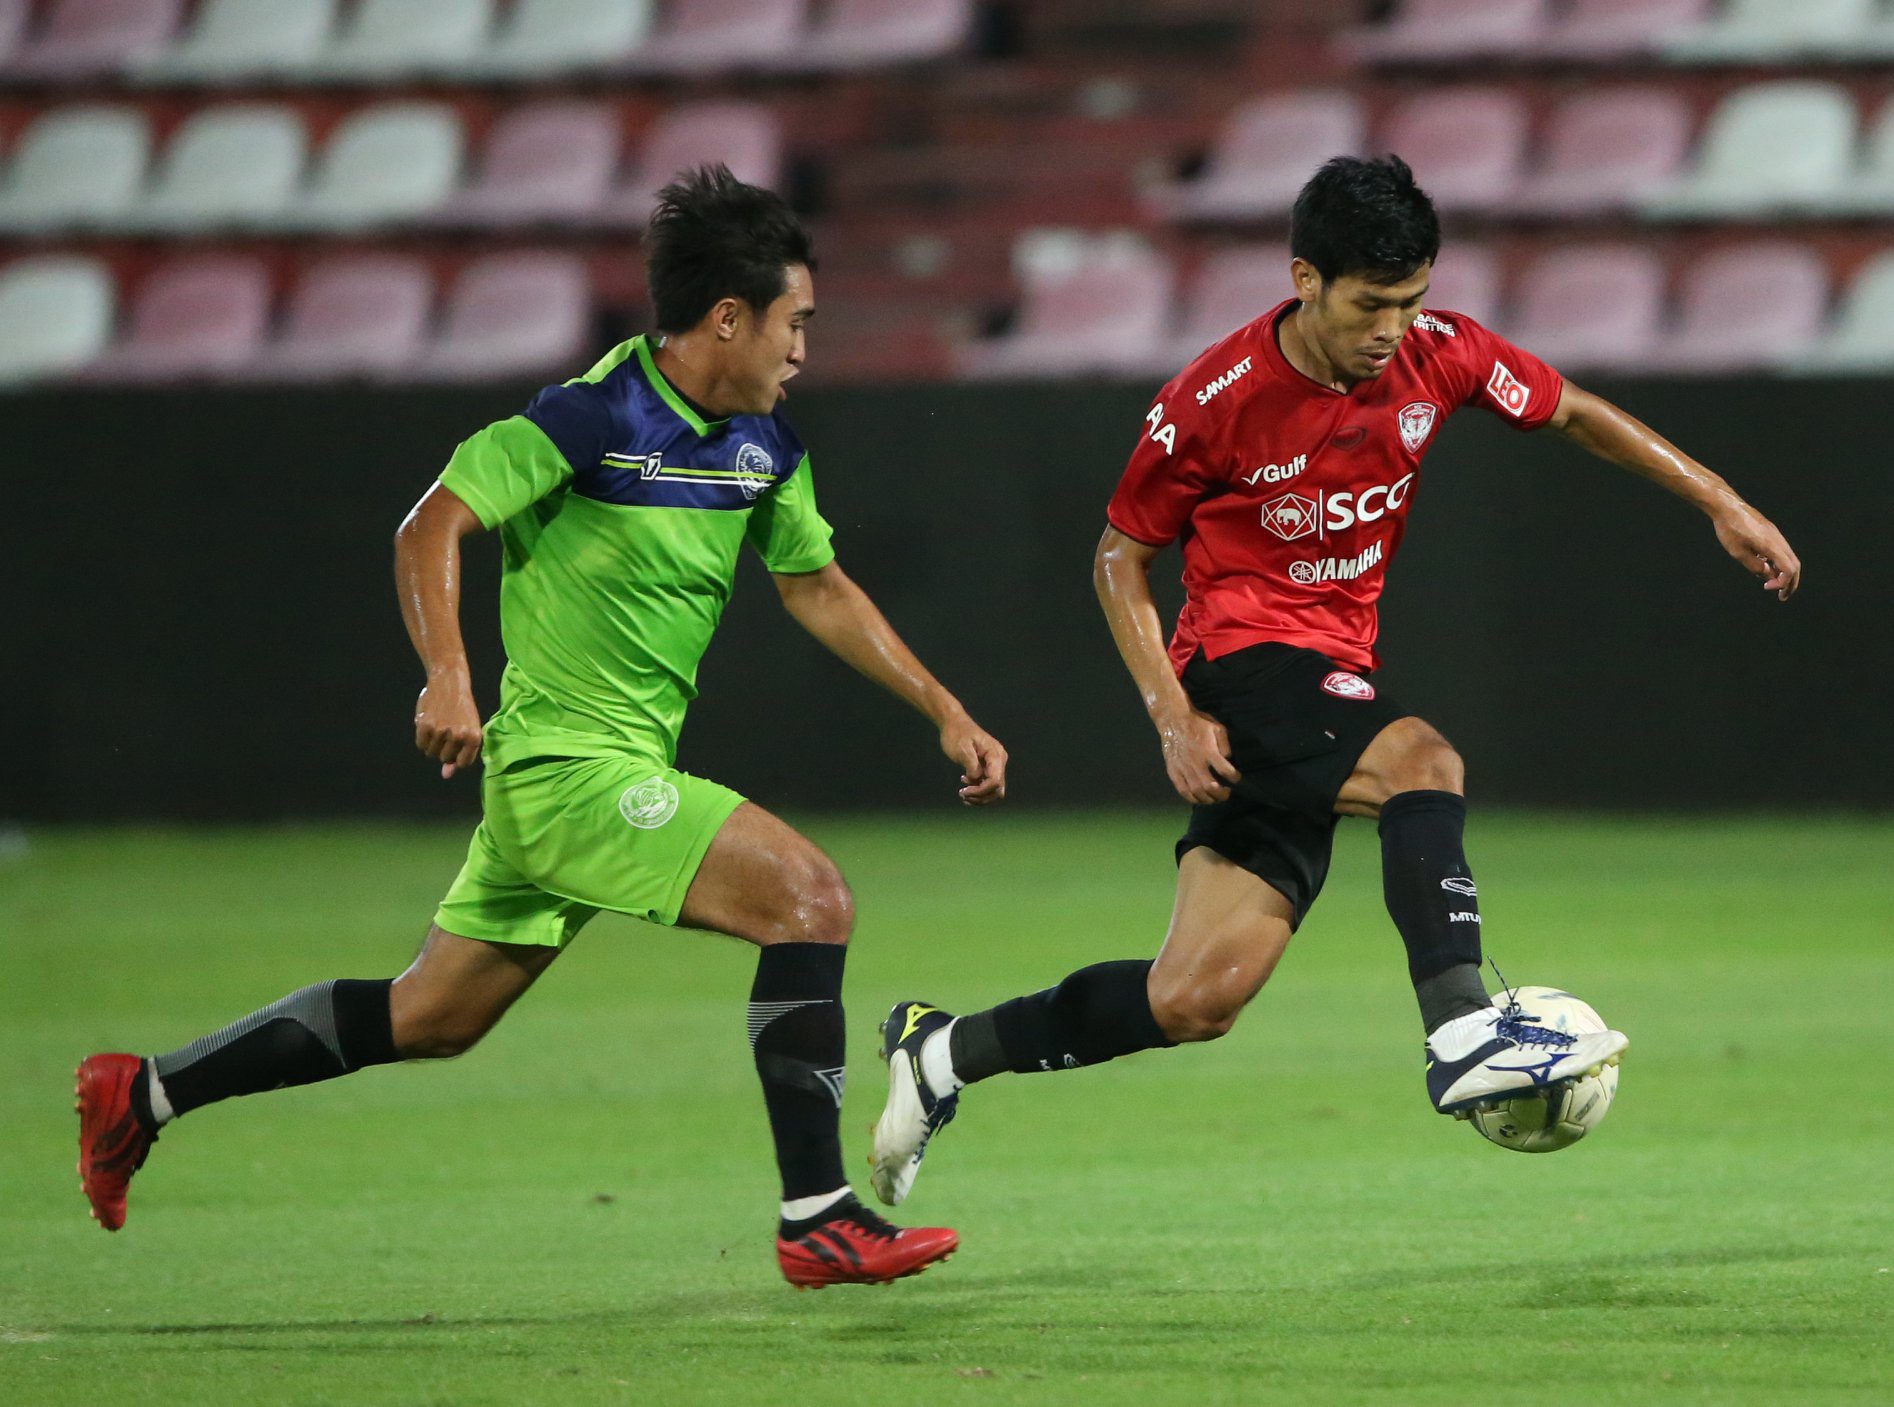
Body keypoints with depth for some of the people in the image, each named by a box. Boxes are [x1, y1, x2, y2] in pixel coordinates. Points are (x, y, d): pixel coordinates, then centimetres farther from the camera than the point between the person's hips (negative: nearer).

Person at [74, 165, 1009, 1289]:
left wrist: (947, 712, 17)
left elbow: (821, 589, 21)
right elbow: (432, 526, -15)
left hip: (627, 768, 9)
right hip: (573, 764, -9)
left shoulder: (765, 448, 8)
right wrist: (449, 677, -28)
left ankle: (144, 1095, 25)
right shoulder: (595, 418, -16)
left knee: (433, 1018, 15)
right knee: (810, 895, -18)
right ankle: (819, 1219, -17)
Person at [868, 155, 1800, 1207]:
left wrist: (1722, 503, 10)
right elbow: (1122, 554, -1)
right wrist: (1174, 716, -12)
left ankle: (943, 1052, 11)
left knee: (1197, 1001, -3)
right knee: (1422, 760, -34)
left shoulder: (1438, 355, -2)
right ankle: (1465, 1033, -39)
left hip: (1333, 673, 5)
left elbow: (1574, 412, 15)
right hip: (1242, 659, -5)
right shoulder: (1217, 399, -12)